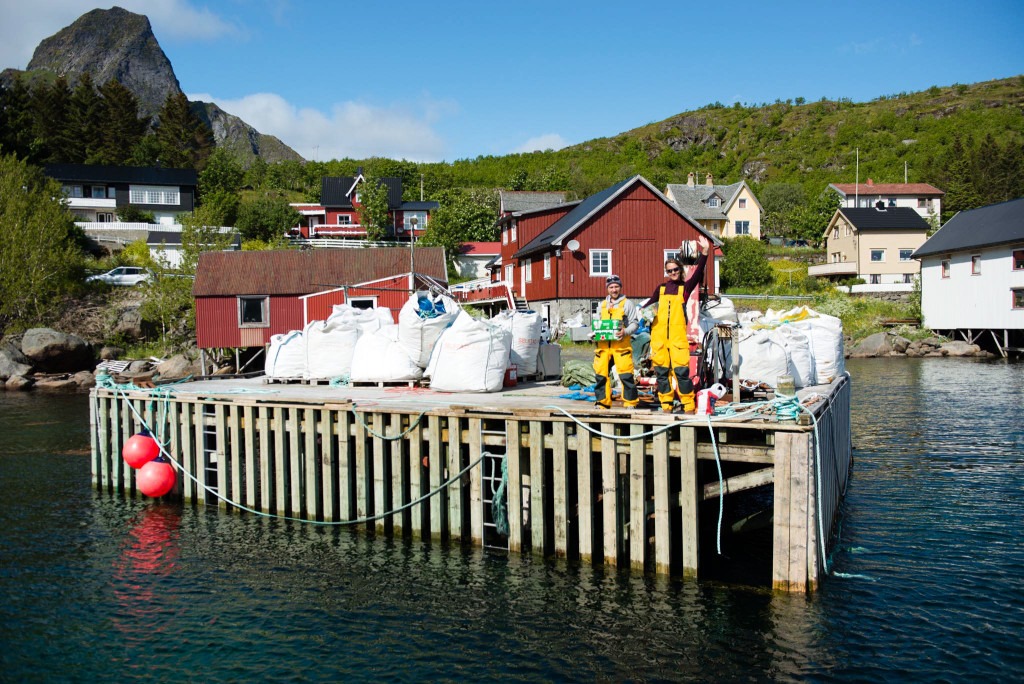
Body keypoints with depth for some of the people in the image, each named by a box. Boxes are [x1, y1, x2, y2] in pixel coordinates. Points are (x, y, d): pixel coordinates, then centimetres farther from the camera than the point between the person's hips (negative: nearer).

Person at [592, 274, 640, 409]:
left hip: (621, 344, -5)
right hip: (603, 344, 5)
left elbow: (634, 323, 1)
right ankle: (602, 402, 14)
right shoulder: (602, 304, 20)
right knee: (601, 375, 4)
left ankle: (630, 403, 0)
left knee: (626, 375, -8)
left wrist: (625, 332, -17)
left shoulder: (627, 304, 5)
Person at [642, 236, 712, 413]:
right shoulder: (661, 288, 16)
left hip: (678, 334, -3)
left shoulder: (685, 287, 8)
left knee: (681, 370, -10)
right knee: (661, 370, 4)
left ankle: (688, 405, -1)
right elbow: (650, 303, 20)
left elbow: (698, 273, -5)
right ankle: (666, 404, 12)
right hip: (659, 334, 3)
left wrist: (704, 253, -16)